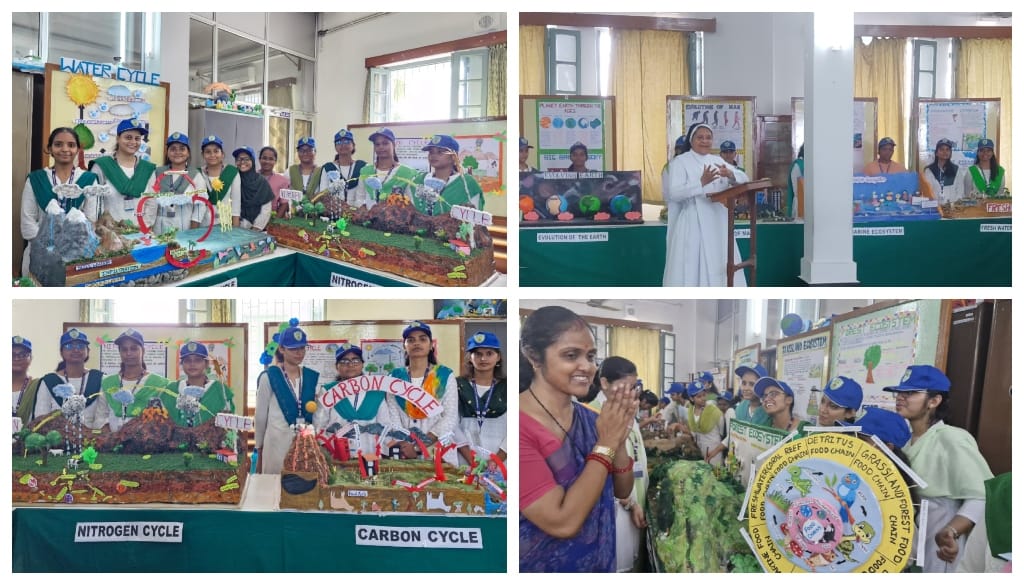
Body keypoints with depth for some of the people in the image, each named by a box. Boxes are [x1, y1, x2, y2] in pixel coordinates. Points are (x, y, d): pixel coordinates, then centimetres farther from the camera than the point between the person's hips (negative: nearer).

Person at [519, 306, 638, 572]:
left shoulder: (589, 418, -2)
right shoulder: (521, 426, -23)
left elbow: (622, 491, 4)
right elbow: (563, 522, -25)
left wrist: (619, 440, -13)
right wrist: (605, 444, -21)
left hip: (600, 561, 7)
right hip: (543, 566, -6)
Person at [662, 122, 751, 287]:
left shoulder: (717, 161, 14)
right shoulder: (679, 162, -2)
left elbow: (743, 178, 7)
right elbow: (674, 193, -15)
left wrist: (730, 174, -16)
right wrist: (702, 183, -26)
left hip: (718, 224, 6)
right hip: (693, 225, -5)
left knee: (718, 267, 8)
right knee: (691, 269, -5)